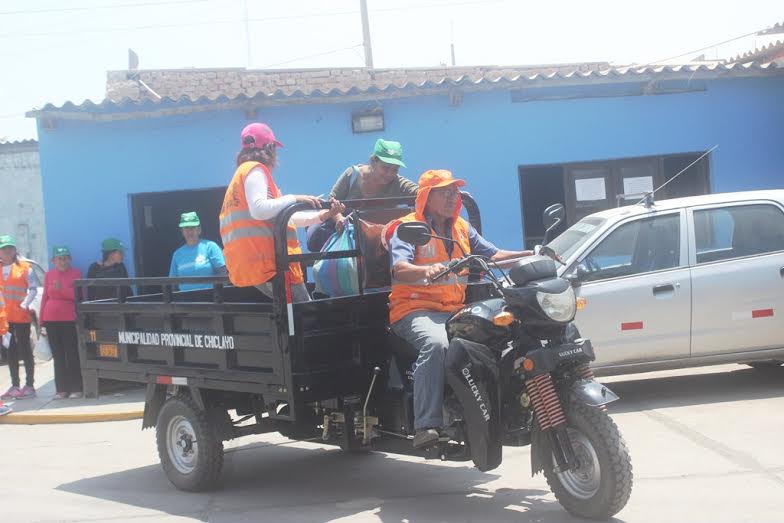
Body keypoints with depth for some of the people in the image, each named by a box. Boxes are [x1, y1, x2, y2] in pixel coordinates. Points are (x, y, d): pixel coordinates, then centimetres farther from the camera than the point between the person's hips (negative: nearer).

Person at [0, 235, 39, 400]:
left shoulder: (24, 267, -1)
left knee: (25, 350, 0)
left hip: (21, 316, -4)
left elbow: (33, 289, -6)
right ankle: (15, 386, 17)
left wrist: (25, 305, -17)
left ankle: (29, 386, 4)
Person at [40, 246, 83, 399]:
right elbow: (45, 297, 11)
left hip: (70, 319, -3)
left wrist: (61, 289, -21)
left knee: (72, 355, -3)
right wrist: (41, 320, 8)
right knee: (58, 356, 6)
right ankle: (62, 389, 10)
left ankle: (76, 389, 2)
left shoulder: (76, 273, 0)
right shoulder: (49, 275, 9)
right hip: (51, 320, 3)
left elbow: (78, 295, -7)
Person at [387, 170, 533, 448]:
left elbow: (493, 255, 13)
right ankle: (426, 426, -41)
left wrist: (530, 255, -3)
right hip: (416, 309, -6)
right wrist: (427, 270, -38)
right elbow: (400, 271, -17)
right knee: (436, 343, -38)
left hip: (456, 310, 6)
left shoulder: (462, 228, 21)